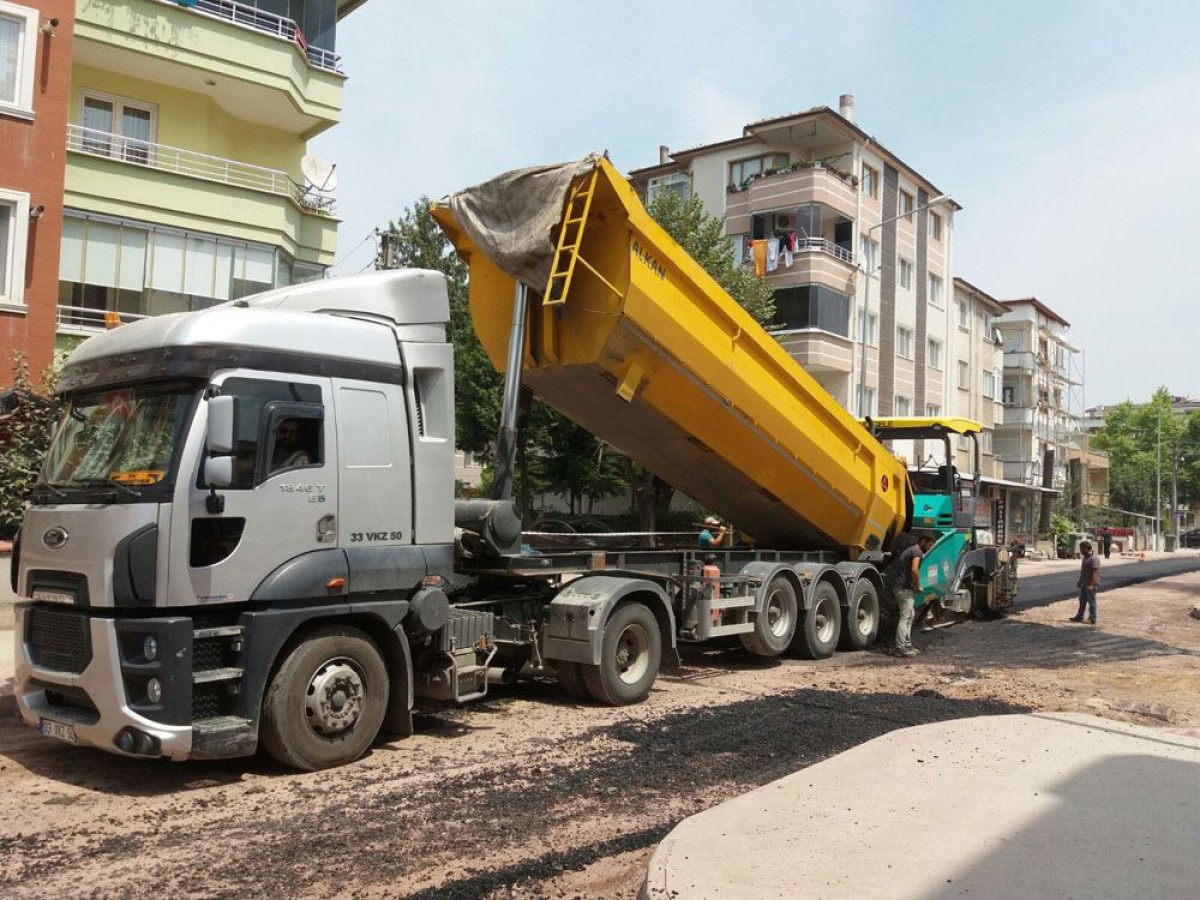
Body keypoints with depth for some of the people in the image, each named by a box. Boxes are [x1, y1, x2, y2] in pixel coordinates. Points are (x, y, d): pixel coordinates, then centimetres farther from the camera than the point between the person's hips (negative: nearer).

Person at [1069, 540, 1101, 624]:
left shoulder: (1094, 558, -18)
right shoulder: (1085, 558, 13)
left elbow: (1095, 572, -23)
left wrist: (1091, 585, -27)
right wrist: (1079, 581, 23)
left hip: (1090, 585, -9)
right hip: (1084, 584, 9)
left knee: (1091, 602, -1)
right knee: (1082, 601, 14)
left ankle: (1092, 619, 6)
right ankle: (1079, 617, 21)